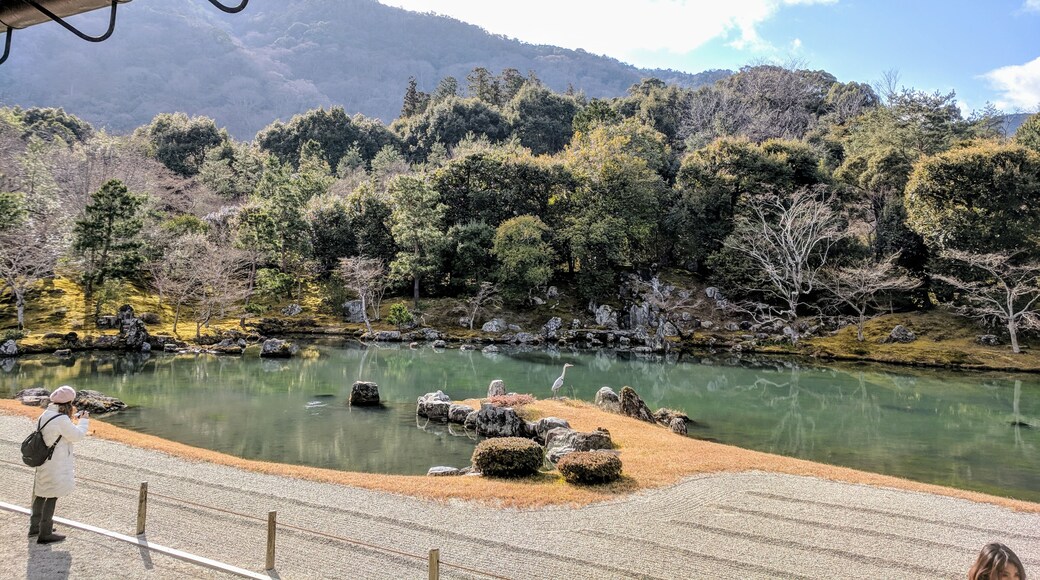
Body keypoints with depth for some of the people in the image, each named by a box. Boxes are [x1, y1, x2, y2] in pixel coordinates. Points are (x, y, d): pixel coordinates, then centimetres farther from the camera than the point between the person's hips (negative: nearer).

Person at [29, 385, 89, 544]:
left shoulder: (46, 414, 3)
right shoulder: (62, 420, -24)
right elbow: (77, 435, -16)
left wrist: (71, 416, 14)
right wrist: (84, 420, -2)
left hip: (43, 462, 10)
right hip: (55, 465, -9)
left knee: (41, 494, 22)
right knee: (52, 496, 2)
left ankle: (35, 527, 38)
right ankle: (45, 534, 11)